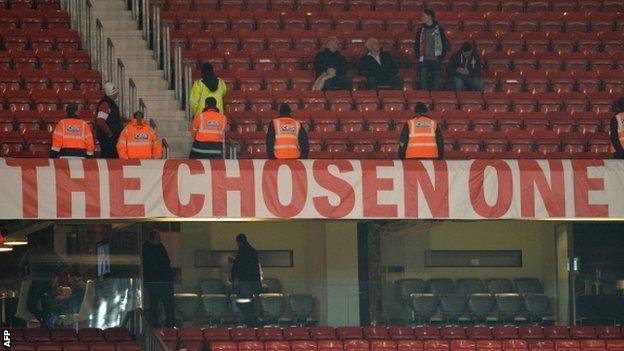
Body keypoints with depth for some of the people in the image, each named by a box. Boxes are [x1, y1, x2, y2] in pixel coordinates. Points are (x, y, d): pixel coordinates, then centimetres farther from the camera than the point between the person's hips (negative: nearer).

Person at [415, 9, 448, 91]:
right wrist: (418, 56, 2)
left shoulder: (439, 29, 1)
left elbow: (445, 44, 3)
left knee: (436, 84, 1)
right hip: (424, 61, 2)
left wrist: (441, 56, -5)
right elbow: (417, 45, 14)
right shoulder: (421, 30, 8)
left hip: (436, 60, -2)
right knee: (423, 84, -3)